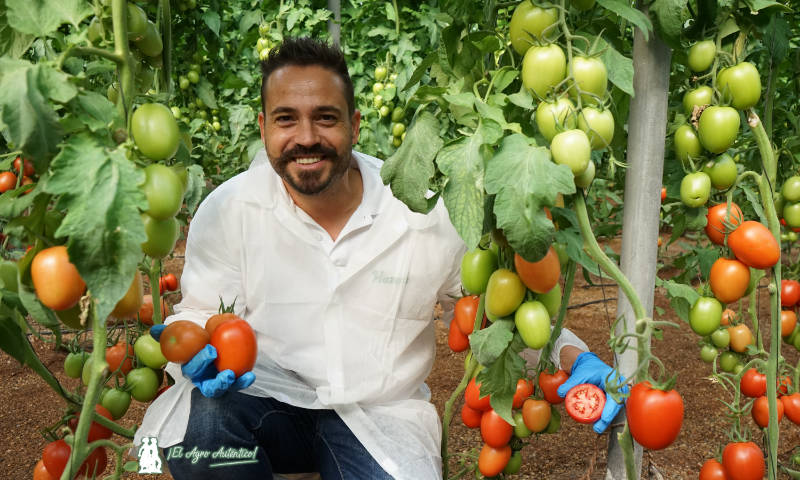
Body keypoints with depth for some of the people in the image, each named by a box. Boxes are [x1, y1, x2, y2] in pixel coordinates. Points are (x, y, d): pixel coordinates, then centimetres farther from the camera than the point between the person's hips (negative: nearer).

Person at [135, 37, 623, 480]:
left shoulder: (430, 212, -11)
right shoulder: (229, 209, -9)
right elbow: (202, 311, 0)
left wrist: (572, 359, -15)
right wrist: (196, 353, -25)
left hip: (380, 415, 0)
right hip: (266, 401, 1)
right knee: (196, 418, -31)